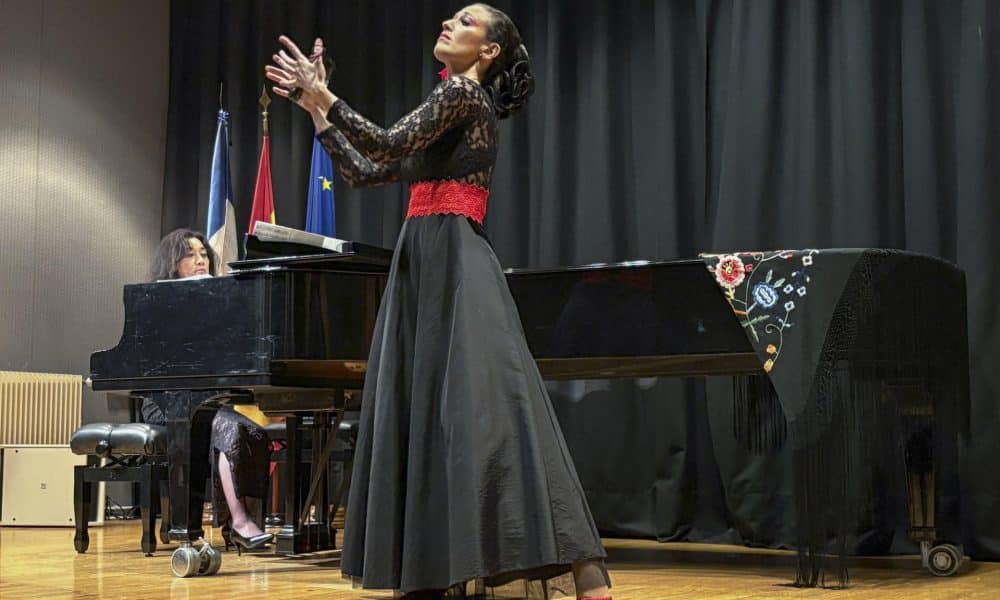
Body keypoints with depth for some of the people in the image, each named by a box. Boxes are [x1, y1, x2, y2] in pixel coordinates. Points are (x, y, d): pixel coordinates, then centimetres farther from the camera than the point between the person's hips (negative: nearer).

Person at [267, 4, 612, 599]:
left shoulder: (465, 91, -2)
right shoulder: (453, 104, 25)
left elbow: (388, 144, -12)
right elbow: (364, 171, 24)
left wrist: (326, 95, -2)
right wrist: (316, 108, 23)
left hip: (456, 264, -10)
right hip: (423, 268, 10)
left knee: (486, 406, -20)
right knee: (422, 413, 5)